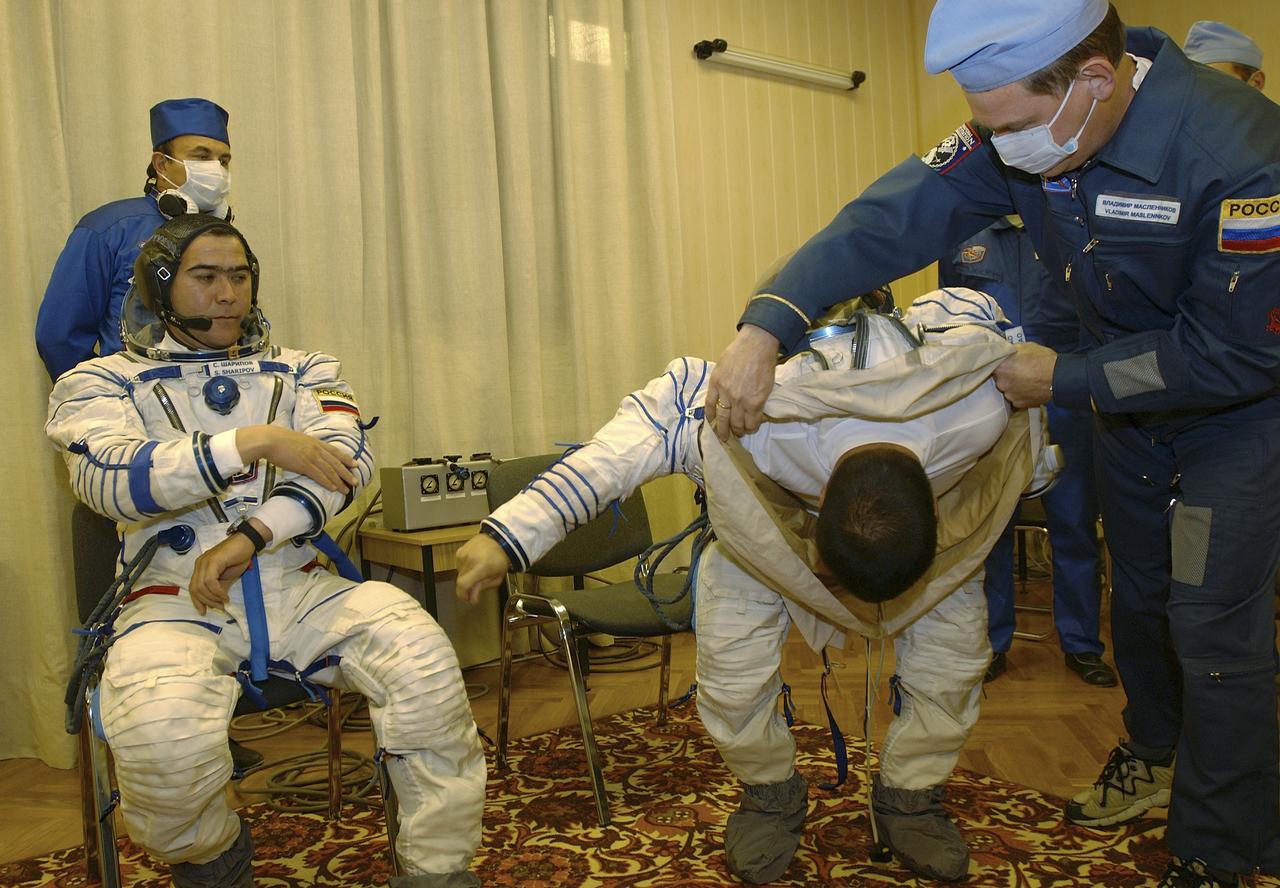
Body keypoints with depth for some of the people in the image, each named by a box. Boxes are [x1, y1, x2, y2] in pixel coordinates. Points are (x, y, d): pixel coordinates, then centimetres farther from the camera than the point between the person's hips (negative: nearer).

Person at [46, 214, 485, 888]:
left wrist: (250, 535, -15)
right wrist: (253, 442, -17)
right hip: (178, 602, -1)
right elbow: (110, 479, -9)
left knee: (421, 654, -27)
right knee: (162, 733, -33)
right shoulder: (101, 383, 12)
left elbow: (346, 458, -1)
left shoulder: (301, 371, 18)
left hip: (297, 587, 2)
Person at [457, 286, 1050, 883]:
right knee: (731, 675, -11)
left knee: (954, 652, -6)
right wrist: (512, 531, -39)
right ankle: (771, 795, 20)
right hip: (774, 506, -1)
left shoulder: (980, 413, -41)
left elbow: (965, 308, -20)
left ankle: (909, 797, 22)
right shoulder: (754, 429, -47)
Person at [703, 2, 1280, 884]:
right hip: (1129, 393, 6)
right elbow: (898, 216, -25)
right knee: (1138, 595, 19)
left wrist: (1066, 381, -23)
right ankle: (1151, 758, 46)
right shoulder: (1021, 131, -19)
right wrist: (766, 324, -35)